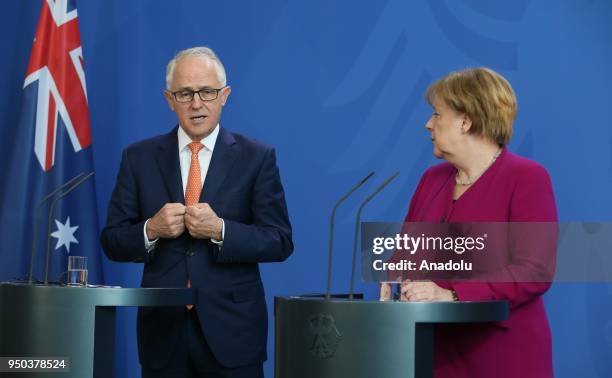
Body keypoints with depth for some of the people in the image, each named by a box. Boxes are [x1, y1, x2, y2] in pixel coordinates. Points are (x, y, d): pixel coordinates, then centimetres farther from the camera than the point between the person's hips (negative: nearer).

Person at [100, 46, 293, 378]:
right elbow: (112, 242, 5)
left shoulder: (257, 158, 0)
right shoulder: (139, 158, 5)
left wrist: (220, 230, -18)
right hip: (163, 328, 2)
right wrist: (151, 229, -15)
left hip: (232, 330, -1)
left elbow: (280, 242, -3)